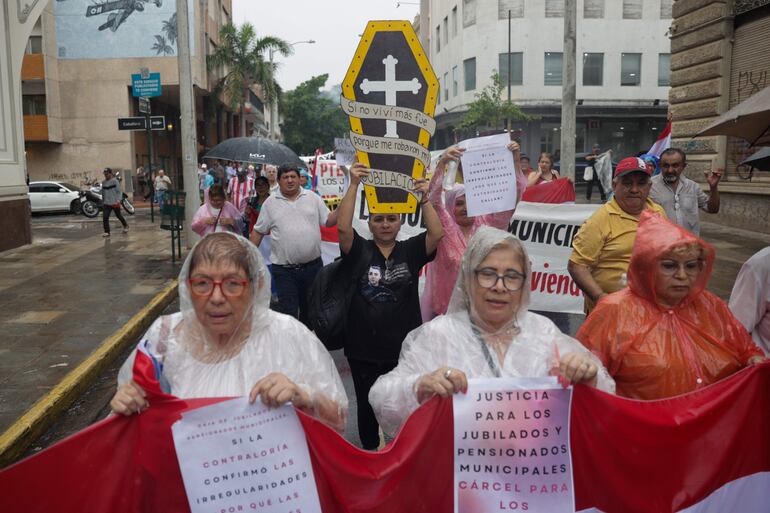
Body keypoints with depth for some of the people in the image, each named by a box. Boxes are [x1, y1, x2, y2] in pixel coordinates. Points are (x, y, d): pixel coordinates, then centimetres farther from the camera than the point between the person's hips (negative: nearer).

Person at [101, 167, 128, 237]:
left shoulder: (115, 181, -10)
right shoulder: (104, 182, 8)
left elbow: (119, 191, -9)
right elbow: (103, 193, 19)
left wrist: (118, 200, -18)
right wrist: (103, 201, 20)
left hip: (115, 203, -4)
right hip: (106, 203, 4)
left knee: (118, 215, 13)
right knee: (105, 217, -9)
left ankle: (125, 226, 38)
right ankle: (106, 232, -4)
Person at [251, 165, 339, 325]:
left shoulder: (313, 198, 6)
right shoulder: (270, 203, 3)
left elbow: (328, 221, 9)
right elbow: (258, 231, 7)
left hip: (312, 266, 2)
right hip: (284, 269, -2)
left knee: (310, 308, 16)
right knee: (288, 311, -1)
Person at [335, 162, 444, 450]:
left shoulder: (411, 251, 2)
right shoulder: (359, 250, -1)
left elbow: (437, 234, -14)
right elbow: (343, 227, -18)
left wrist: (423, 198, -22)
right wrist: (354, 185, -23)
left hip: (404, 346, 1)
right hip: (363, 348, 0)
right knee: (367, 406, 15)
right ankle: (369, 452, 36)